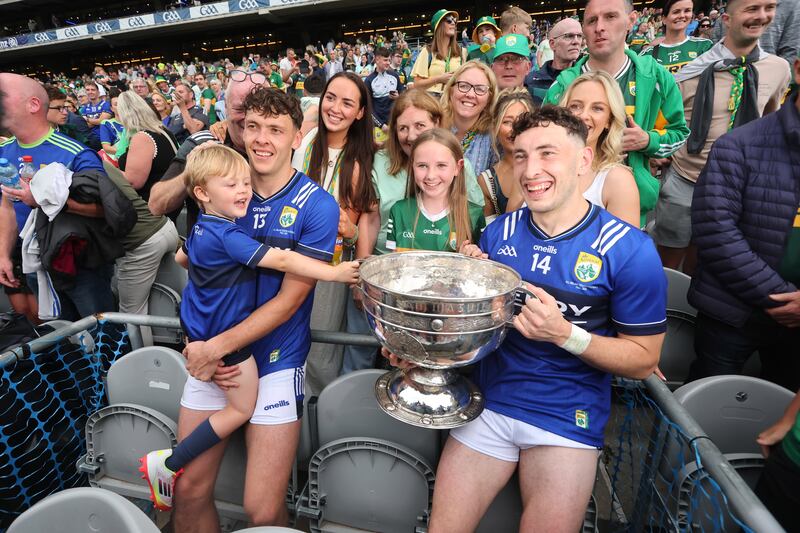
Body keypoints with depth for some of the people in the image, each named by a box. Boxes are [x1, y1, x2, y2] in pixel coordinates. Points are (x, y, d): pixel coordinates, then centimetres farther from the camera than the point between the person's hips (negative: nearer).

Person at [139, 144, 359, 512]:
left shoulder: (201, 227, 5)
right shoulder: (227, 236, -26)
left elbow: (181, 257, 24)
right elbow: (282, 261, -34)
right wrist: (334, 273, -33)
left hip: (198, 326, 10)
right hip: (225, 335, -10)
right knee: (241, 409, 5)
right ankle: (168, 464, 13)